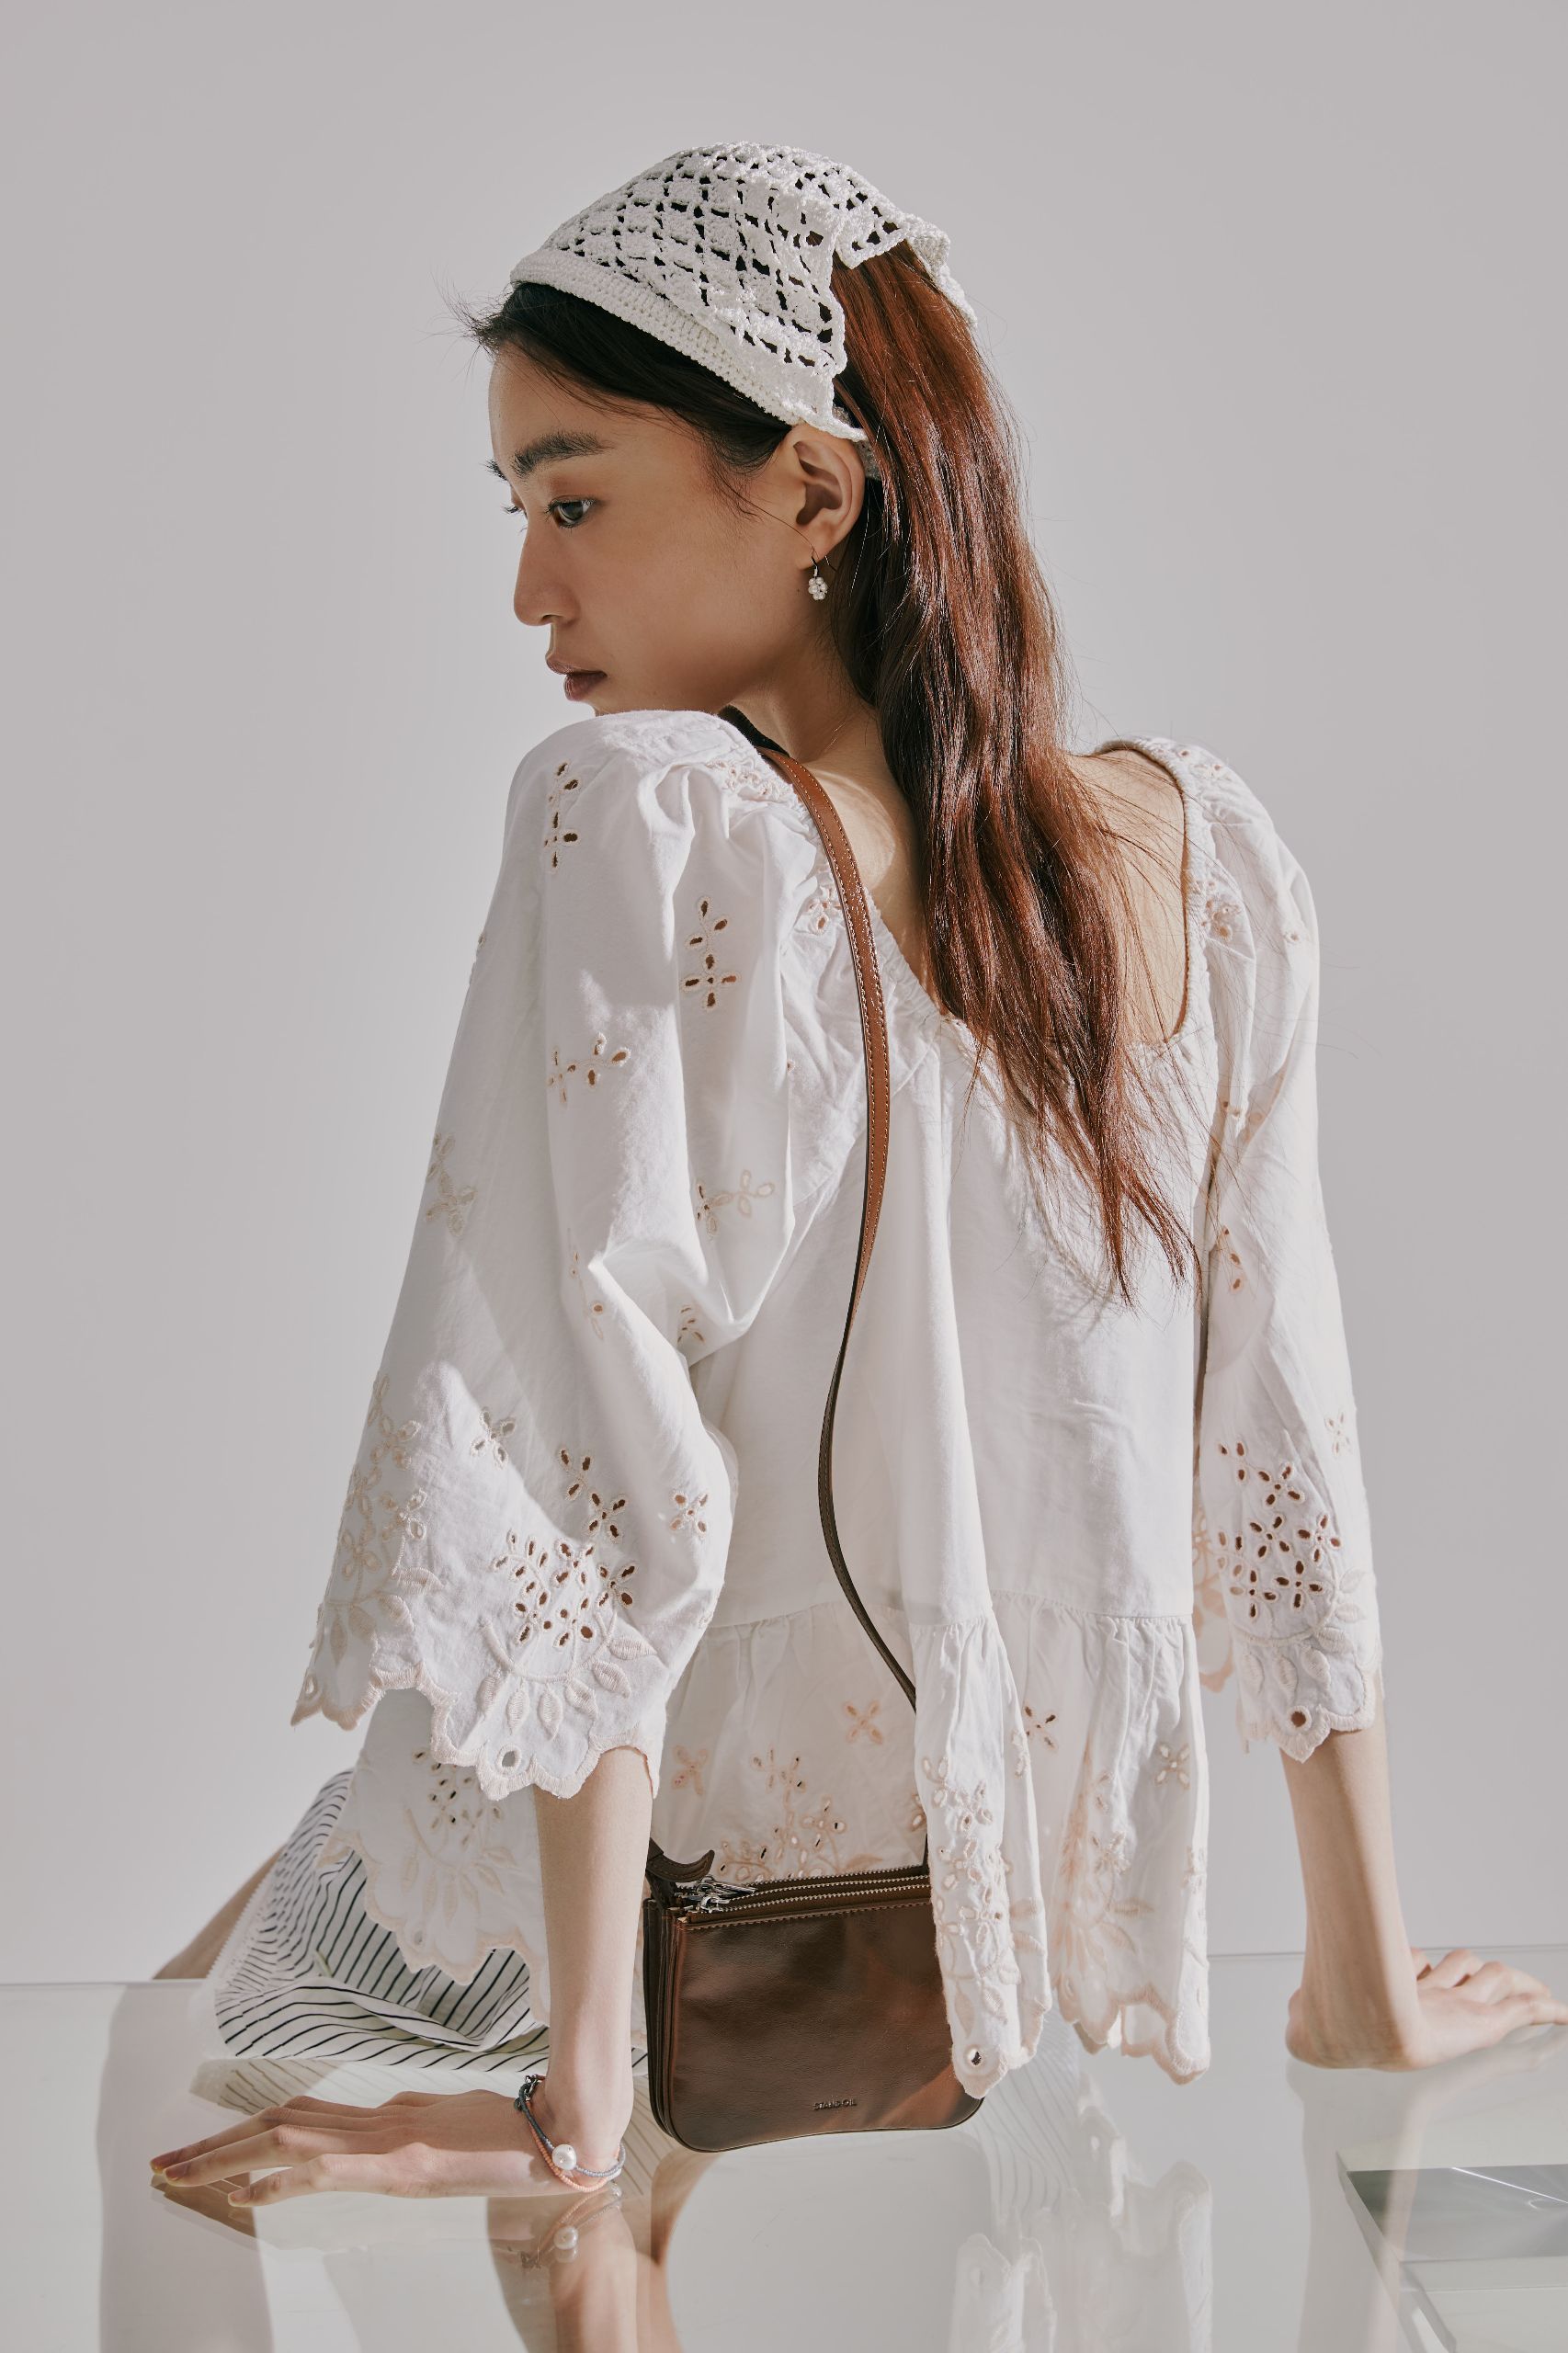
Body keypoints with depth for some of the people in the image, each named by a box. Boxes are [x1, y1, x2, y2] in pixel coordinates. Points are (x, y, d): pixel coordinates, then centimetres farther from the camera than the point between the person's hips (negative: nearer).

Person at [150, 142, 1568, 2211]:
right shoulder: (1205, 854, -4)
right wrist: (1368, 1986, 8)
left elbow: (578, 1442, -23)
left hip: (663, 1890, -5)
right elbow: (1281, 1426, 0)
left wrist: (574, 2083, -19)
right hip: (997, 1895, 6)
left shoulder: (636, 820, -19)